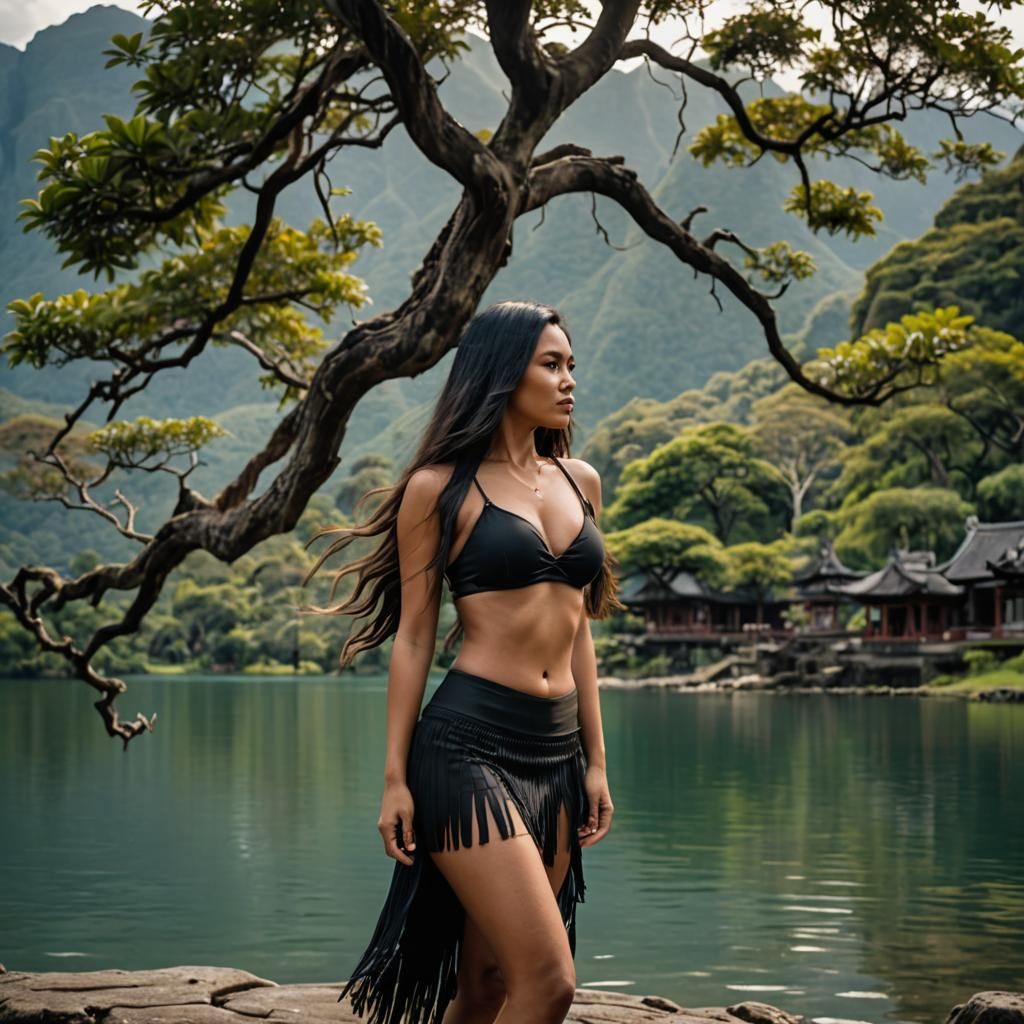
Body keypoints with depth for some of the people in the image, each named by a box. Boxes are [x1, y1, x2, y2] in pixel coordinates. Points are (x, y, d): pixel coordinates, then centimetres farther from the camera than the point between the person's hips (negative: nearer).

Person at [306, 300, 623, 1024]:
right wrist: (395, 778, -3)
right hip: (468, 745, -6)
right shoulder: (441, 487, -2)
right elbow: (413, 638, -1)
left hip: (557, 753, 6)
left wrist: (596, 762, 15)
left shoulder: (580, 482, 14)